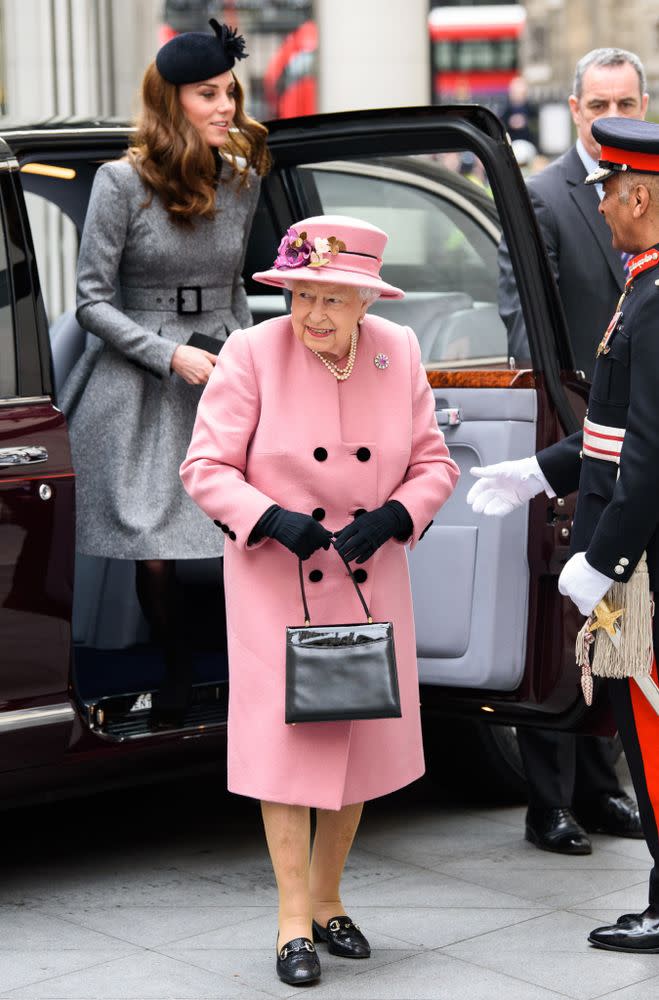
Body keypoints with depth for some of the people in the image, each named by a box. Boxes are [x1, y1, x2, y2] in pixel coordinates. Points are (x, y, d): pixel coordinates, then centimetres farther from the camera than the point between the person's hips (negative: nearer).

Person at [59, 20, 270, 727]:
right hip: (140, 386, -3)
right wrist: (171, 356, -14)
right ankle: (177, 674, 24)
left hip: (222, 372, 3)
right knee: (154, 557, -1)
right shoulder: (123, 182, -8)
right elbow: (91, 301, -6)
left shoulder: (242, 177, 7)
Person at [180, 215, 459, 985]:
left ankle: (328, 901, 28)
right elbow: (205, 468, -10)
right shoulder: (251, 354, -13)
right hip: (277, 584, -4)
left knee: (361, 745, 11)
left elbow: (434, 465, 3)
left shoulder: (399, 353, -3)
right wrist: (271, 518, -26)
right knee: (286, 741, -5)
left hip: (371, 585, 4)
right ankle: (293, 924, 3)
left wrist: (393, 515, -16)